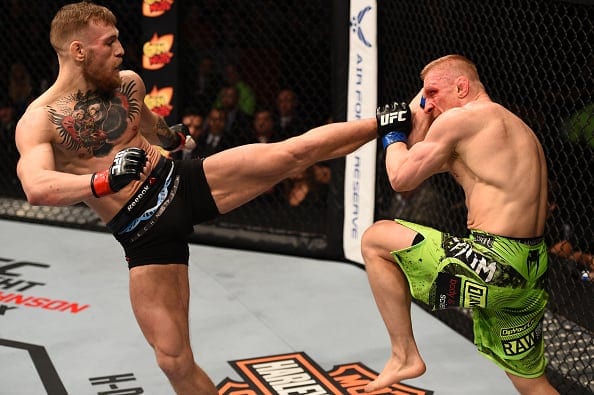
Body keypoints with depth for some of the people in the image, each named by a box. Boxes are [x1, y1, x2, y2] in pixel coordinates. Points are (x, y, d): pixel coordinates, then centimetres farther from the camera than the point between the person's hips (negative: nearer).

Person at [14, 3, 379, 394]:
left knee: (295, 151, -11)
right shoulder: (39, 120, -13)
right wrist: (105, 181, -46)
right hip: (144, 233, -3)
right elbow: (37, 189, -33)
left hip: (184, 183, 4)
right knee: (173, 359, -3)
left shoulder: (128, 83, 3)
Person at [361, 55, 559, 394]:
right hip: (531, 270, 9)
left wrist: (393, 134, 15)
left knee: (375, 240, 5)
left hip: (494, 264, -9)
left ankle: (405, 355, 8)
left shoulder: (461, 118, -5)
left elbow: (402, 178, -1)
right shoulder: (515, 125, 22)